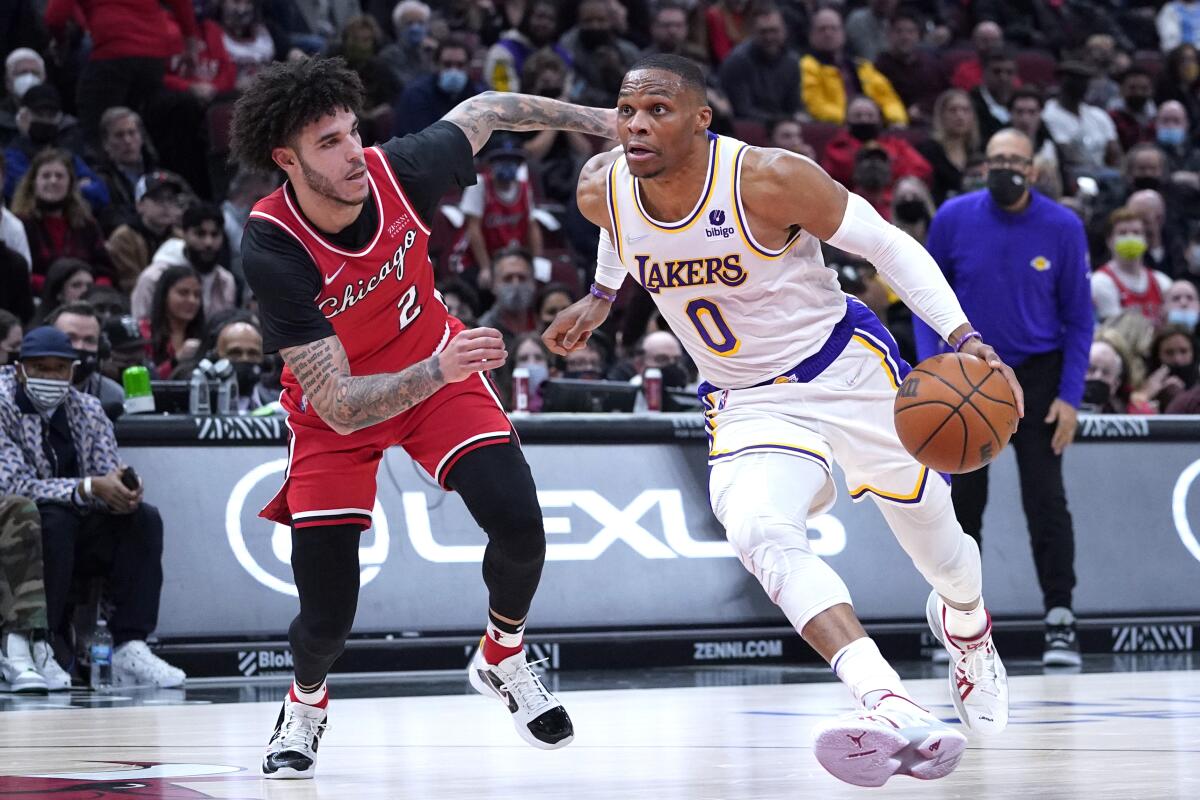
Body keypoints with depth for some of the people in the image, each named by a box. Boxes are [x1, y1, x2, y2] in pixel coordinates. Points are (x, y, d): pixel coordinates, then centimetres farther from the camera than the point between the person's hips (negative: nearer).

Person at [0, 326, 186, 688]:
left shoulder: (88, 409, 8)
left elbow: (109, 476, 3)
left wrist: (125, 491, -24)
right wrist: (89, 488, -31)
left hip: (80, 536, 5)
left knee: (145, 519, -17)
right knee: (52, 520, -35)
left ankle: (131, 648, -25)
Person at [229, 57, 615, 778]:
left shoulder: (398, 172, -25)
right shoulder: (271, 250, -33)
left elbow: (485, 110, -1)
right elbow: (339, 406, -33)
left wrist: (604, 121, 4)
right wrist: (440, 371, -47)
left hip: (439, 368, 3)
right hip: (335, 405, -3)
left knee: (519, 525, -20)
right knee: (328, 615, -8)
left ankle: (504, 658, 12)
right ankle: (307, 701, 30)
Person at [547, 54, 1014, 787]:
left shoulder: (768, 180, -26)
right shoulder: (603, 190, -12)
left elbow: (889, 246, -17)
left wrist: (962, 335, -28)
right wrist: (601, 297, 28)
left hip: (848, 368, -2)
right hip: (748, 403, 2)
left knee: (937, 545, 13)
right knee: (759, 533, -30)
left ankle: (967, 627, 53)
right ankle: (893, 709, -43)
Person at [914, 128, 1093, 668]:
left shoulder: (1063, 227, -10)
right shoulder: (954, 219, -8)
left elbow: (1077, 317, -4)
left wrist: (1069, 396, -10)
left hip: (1037, 374, -1)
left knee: (1046, 498, -10)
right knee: (964, 500, 7)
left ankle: (1060, 620, -7)